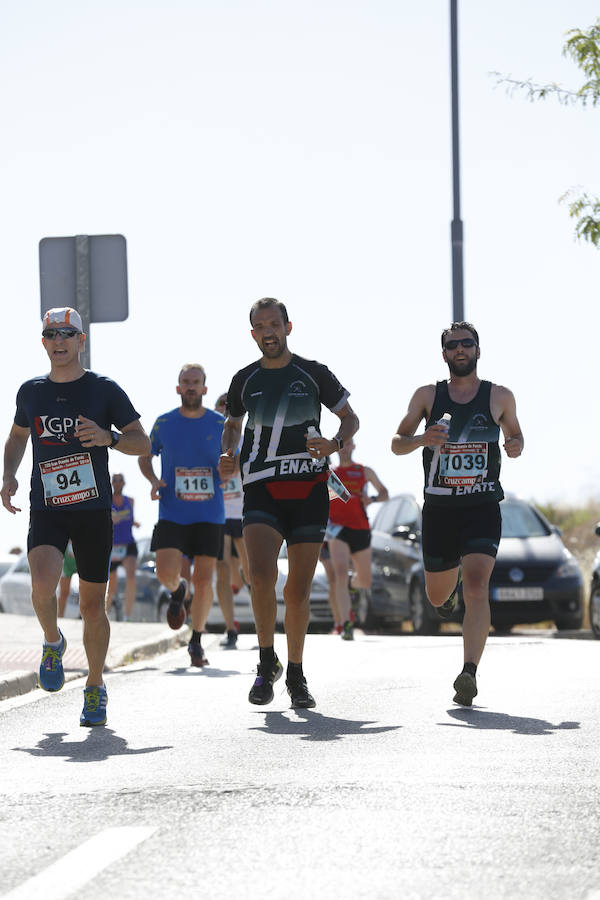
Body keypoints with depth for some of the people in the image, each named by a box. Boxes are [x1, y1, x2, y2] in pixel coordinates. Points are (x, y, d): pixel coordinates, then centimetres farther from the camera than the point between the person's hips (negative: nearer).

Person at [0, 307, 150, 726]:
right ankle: (53, 642, 6)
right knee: (43, 582, -24)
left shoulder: (104, 389, 0)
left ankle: (96, 688, 19)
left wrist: (108, 437, -18)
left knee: (93, 604, 2)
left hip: (94, 510, -1)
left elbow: (143, 443, 1)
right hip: (46, 508, 1)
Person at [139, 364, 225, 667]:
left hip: (209, 515, 0)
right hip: (172, 514, 0)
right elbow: (145, 456, 15)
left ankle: (196, 642, 15)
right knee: (166, 574, -15)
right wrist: (153, 481, -5)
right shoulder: (164, 423, 2)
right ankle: (177, 591, 23)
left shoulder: (221, 424, 1)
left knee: (203, 579, -3)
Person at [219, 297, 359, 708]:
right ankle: (267, 662, -3)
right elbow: (233, 423, 25)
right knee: (261, 574, -21)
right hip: (262, 489, 0)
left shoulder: (314, 374, 3)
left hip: (309, 489, 0)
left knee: (299, 589, 1)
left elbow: (351, 418, 10)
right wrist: (227, 456, 5)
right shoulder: (245, 380, 9)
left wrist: (335, 443, -12)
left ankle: (296, 674, 18)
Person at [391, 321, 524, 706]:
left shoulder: (500, 397, 5)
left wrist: (516, 446, -5)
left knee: (476, 587, -22)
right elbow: (397, 444, 8)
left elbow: (515, 435, 20)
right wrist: (422, 439, -15)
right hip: (439, 510, 2)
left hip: (483, 508, -2)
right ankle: (451, 589, 55)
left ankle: (470, 673, -29)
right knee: (437, 596, 16)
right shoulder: (427, 396, 5)